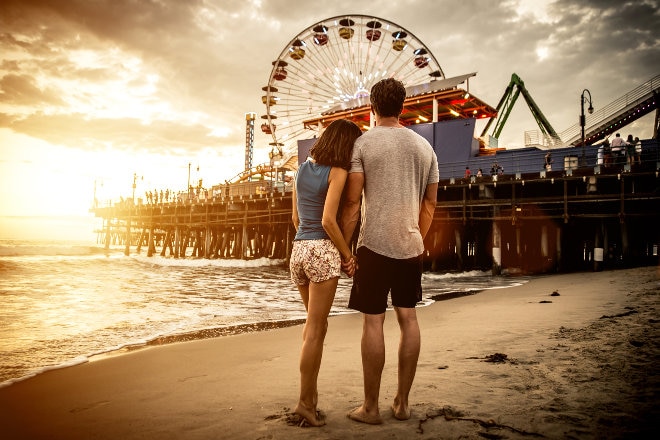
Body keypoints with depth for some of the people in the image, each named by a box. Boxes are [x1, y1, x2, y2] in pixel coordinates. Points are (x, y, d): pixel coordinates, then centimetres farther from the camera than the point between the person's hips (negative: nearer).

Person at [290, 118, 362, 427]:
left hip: (298, 248, 7)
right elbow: (328, 221, -17)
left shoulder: (302, 169, 13)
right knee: (315, 330, 1)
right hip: (323, 251, -7)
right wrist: (348, 255, -6)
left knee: (316, 323, 21)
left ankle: (311, 392, 24)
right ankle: (305, 401, 9)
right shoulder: (337, 172, -8)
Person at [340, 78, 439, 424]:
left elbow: (352, 203, -9)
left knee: (373, 321, 1)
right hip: (411, 245, 5)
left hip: (375, 244, -5)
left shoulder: (363, 142, -4)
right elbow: (430, 204, 14)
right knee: (407, 318, 10)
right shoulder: (424, 146, 10)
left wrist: (344, 244, -1)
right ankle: (402, 402, 21)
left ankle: (370, 407, 11)